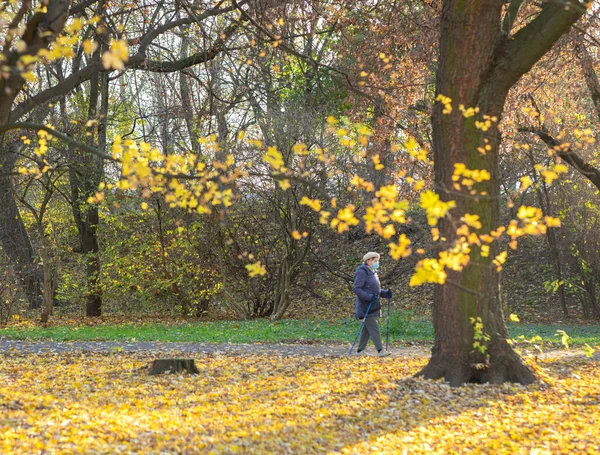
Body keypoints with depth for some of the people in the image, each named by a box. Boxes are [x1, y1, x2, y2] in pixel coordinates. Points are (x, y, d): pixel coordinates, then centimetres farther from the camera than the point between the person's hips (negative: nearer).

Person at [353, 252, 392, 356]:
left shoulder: (373, 273, 18)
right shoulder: (362, 272, -12)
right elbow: (357, 289, -18)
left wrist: (385, 293, 7)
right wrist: (369, 297, -28)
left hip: (373, 306, 10)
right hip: (366, 306, -10)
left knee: (367, 328, 10)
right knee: (373, 327, -13)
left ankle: (360, 350, 16)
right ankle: (380, 350, -16)